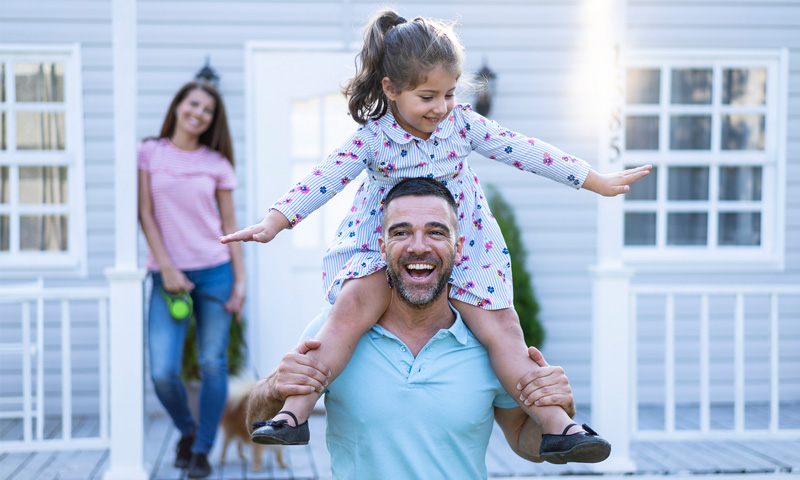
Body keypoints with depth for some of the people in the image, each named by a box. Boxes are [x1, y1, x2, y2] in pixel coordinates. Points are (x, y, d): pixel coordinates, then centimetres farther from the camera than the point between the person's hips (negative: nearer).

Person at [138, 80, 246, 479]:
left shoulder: (217, 163, 5)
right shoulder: (149, 153, 3)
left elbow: (230, 225, 7)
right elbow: (146, 214, 1)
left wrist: (240, 281, 1)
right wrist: (167, 268, -7)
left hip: (214, 272, 1)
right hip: (169, 274, -1)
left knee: (213, 364, 2)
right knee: (163, 372, -8)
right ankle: (186, 430, 21)